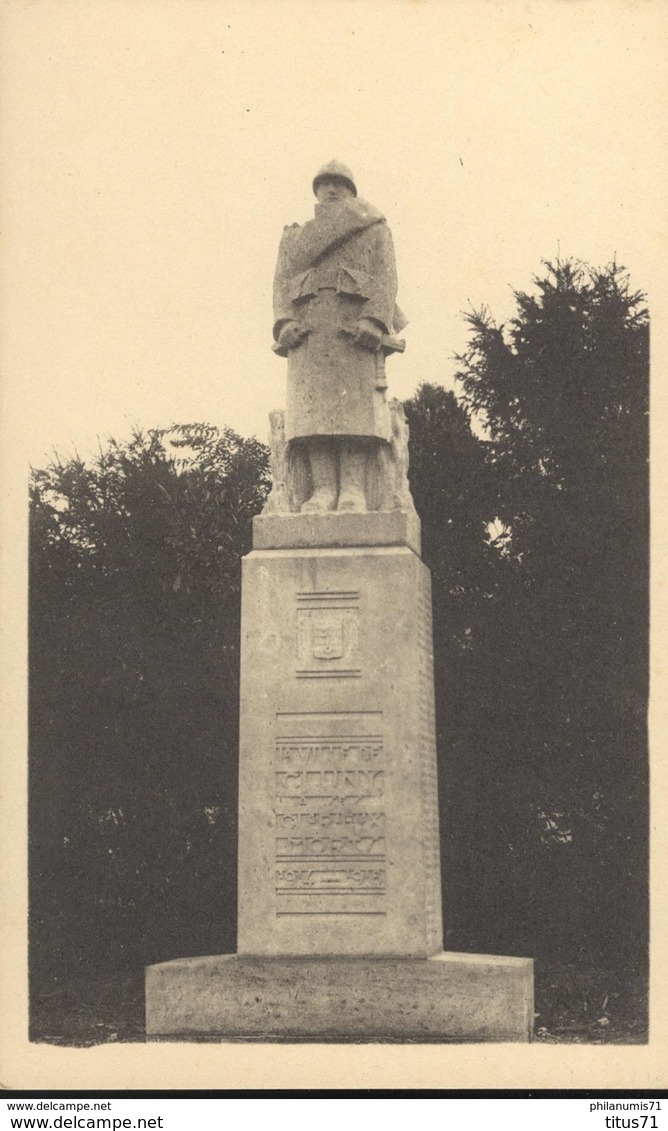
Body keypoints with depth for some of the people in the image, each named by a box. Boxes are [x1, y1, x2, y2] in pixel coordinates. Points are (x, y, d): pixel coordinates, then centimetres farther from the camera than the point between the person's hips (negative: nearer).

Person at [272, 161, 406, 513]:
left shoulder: (374, 230, 20)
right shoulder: (294, 236, 27)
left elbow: (385, 277, 5)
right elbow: (281, 281, 13)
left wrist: (373, 320, -13)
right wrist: (285, 322, -7)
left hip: (355, 323, -2)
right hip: (307, 323, 2)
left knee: (356, 402, -14)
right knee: (313, 404, -12)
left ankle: (353, 489, -21)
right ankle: (323, 489, -18)